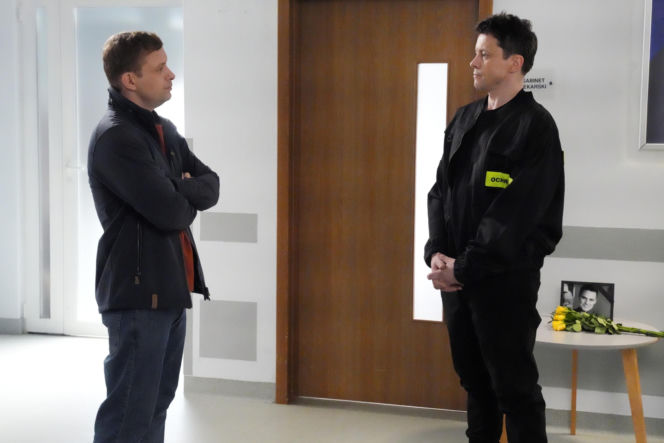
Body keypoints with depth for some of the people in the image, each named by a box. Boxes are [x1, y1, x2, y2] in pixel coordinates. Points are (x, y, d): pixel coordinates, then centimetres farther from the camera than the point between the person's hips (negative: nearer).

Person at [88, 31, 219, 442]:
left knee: (157, 403, 14)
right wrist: (187, 196, 1)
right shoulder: (115, 137, -15)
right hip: (138, 291, -9)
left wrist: (178, 191, -12)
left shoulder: (165, 130, 14)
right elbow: (169, 213, -21)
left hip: (171, 287, 9)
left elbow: (211, 187, 8)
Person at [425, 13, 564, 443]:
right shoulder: (464, 119, 11)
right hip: (456, 274, 7)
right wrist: (437, 252, -5)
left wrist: (464, 267, -16)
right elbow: (440, 190, 10)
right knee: (474, 378, 17)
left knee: (514, 387, 2)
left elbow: (515, 217, -17)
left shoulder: (535, 126, -11)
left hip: (506, 278, -7)